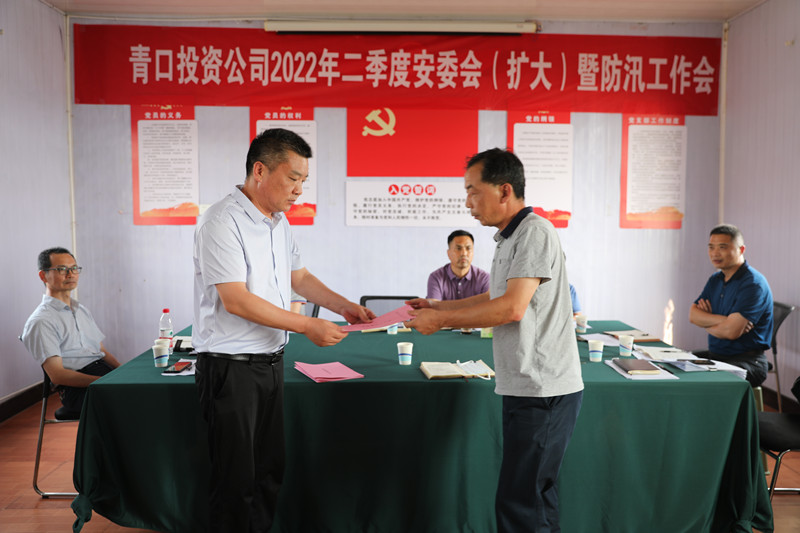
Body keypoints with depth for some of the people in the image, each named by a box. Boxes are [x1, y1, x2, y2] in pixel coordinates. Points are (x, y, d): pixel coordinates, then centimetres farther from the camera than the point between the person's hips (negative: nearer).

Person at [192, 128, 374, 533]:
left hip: (271, 361, 8)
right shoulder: (222, 221, -17)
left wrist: (344, 307, 7)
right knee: (236, 481, 4)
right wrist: (308, 326, -21)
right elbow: (236, 301, -23)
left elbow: (298, 276, 20)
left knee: (269, 472, 18)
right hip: (231, 367, -8)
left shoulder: (279, 222, 11)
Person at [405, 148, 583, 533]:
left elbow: (512, 308, -22)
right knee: (536, 496, 19)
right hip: (527, 387, 10)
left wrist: (441, 320, -14)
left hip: (543, 392, -10)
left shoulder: (535, 231, -14)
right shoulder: (509, 238, 16)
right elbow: (493, 298, 24)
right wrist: (435, 306, 14)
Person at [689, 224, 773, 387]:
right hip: (714, 355, 8)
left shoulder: (753, 284, -14)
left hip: (748, 360, -8)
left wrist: (706, 322, -3)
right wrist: (722, 320, -17)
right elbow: (693, 315, 1)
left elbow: (731, 331, -23)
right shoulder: (715, 280, 13)